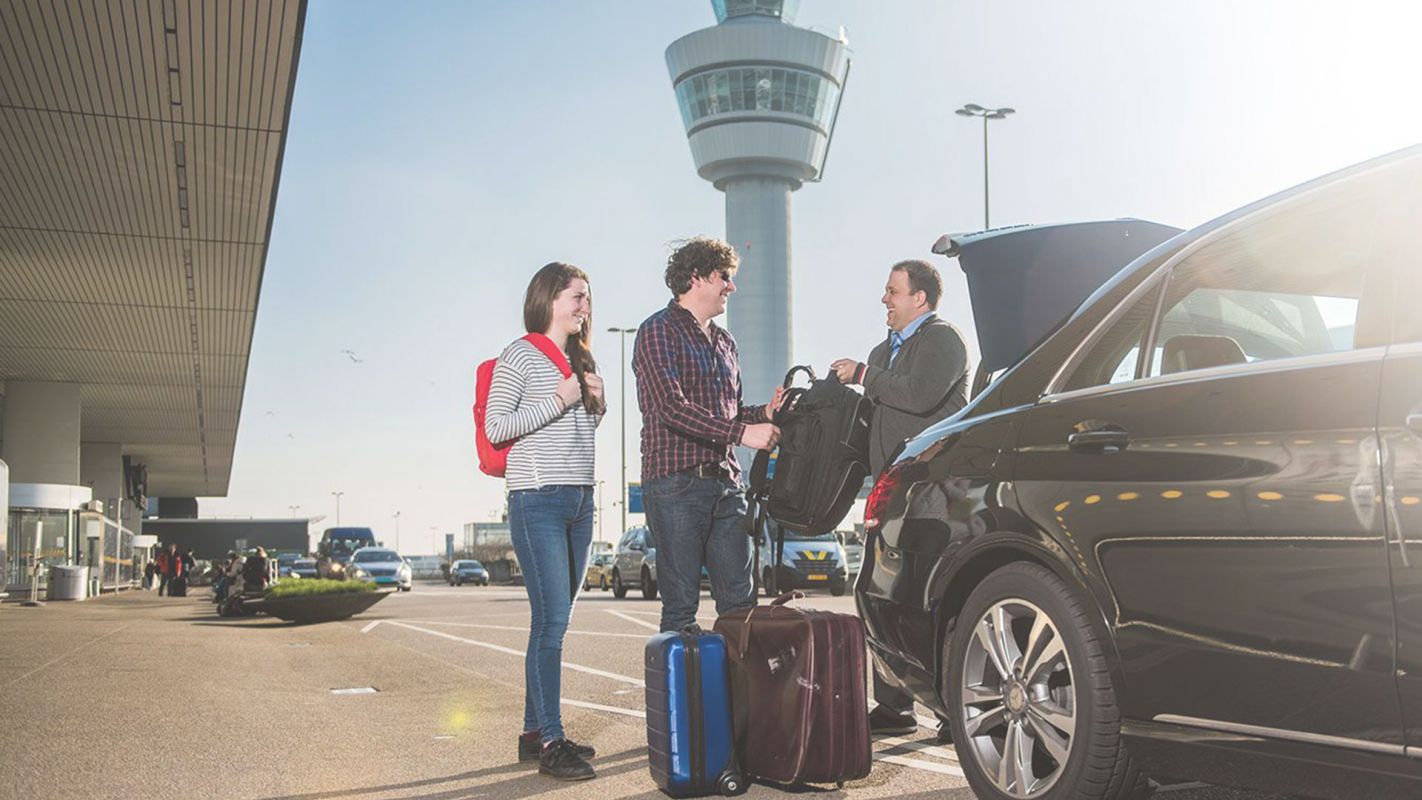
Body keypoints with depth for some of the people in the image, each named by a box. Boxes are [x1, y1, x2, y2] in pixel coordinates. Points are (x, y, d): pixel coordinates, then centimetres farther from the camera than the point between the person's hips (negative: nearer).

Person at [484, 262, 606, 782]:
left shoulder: (580, 360, 19)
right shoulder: (520, 356, -3)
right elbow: (495, 427, -9)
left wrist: (597, 403, 8)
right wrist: (558, 401, -11)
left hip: (580, 500, 8)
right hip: (538, 500, -7)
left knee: (552, 620, 9)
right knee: (553, 618, -12)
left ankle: (533, 731, 16)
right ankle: (551, 743, -8)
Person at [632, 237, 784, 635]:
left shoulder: (724, 341, 21)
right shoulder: (658, 331, -4)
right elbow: (672, 408, -17)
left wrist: (764, 413, 5)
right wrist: (742, 432, -22)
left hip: (725, 484, 7)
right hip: (676, 485, -7)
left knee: (740, 601, 6)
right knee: (681, 605, -3)